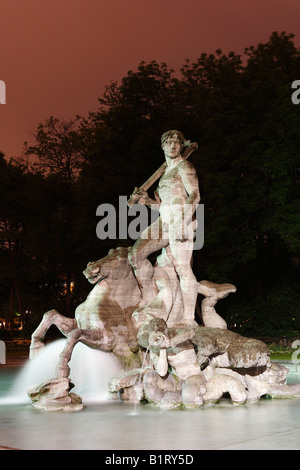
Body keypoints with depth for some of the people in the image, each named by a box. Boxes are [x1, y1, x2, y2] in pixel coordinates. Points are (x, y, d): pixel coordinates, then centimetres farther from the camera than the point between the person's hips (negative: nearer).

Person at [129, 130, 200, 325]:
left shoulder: (184, 167, 3)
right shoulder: (165, 172, 28)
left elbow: (195, 195, -12)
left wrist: (184, 220, -26)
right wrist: (148, 201, 9)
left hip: (181, 218, -8)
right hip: (164, 221, 8)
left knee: (182, 267, -15)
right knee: (136, 254, -4)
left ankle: (189, 319, -16)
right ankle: (149, 299, 3)